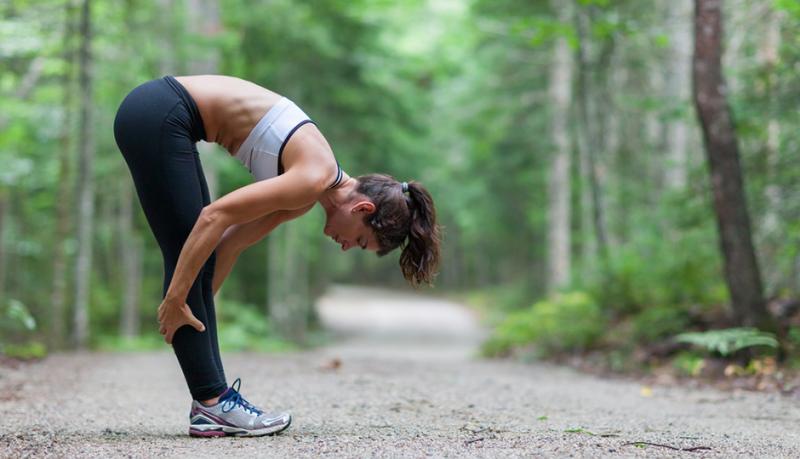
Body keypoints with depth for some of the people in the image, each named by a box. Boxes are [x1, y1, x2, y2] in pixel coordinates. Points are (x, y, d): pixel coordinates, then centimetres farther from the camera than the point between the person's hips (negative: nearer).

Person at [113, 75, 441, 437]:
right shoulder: (315, 179, -16)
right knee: (186, 257, -7)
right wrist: (175, 299, -17)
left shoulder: (308, 192, 10)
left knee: (197, 260, 7)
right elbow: (216, 216, -21)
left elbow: (231, 241, 15)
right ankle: (212, 404, -4)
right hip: (157, 117, -9)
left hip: (159, 115, 9)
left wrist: (192, 307, 16)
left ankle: (212, 395, 9)